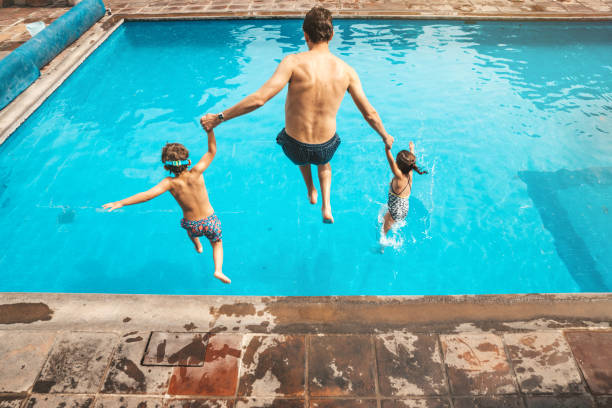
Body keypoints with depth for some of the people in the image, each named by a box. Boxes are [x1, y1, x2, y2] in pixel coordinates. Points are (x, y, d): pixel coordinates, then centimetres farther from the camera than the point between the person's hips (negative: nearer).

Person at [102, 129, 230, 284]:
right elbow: (212, 151, -18)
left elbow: (148, 194, -32)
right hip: (210, 221, -1)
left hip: (193, 226, 1)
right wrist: (210, 128, -23)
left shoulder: (170, 183, -22)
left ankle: (197, 245, 52)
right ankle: (218, 270, 7)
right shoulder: (196, 174, -21)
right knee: (217, 243, 27)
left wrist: (121, 203, -29)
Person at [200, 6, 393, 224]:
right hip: (326, 147, 1)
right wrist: (386, 137, 16)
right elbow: (369, 113, -3)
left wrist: (219, 117, -16)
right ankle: (326, 206, 32)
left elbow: (259, 98, -26)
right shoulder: (346, 70, -9)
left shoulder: (294, 62, -19)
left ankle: (311, 192, 57)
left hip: (294, 147, -1)